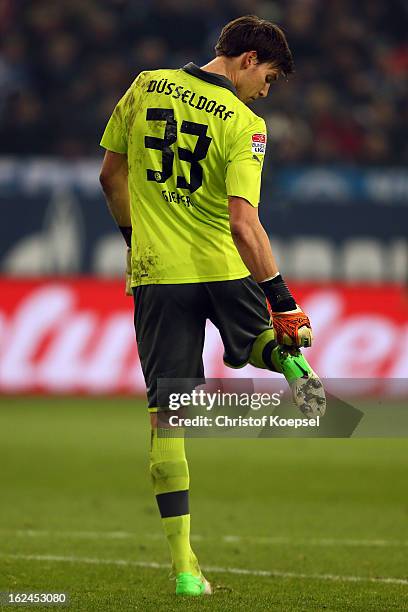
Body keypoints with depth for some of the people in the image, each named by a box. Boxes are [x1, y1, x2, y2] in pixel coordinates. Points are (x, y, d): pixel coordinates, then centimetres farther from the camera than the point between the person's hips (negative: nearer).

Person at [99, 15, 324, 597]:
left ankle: (183, 562, 0)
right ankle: (294, 364, -8)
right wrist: (281, 297, -16)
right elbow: (243, 222, -19)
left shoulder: (146, 87, 2)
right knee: (262, 336, 29)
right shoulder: (244, 124, -10)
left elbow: (111, 176, 12)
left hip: (155, 272, 2)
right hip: (225, 267, -2)